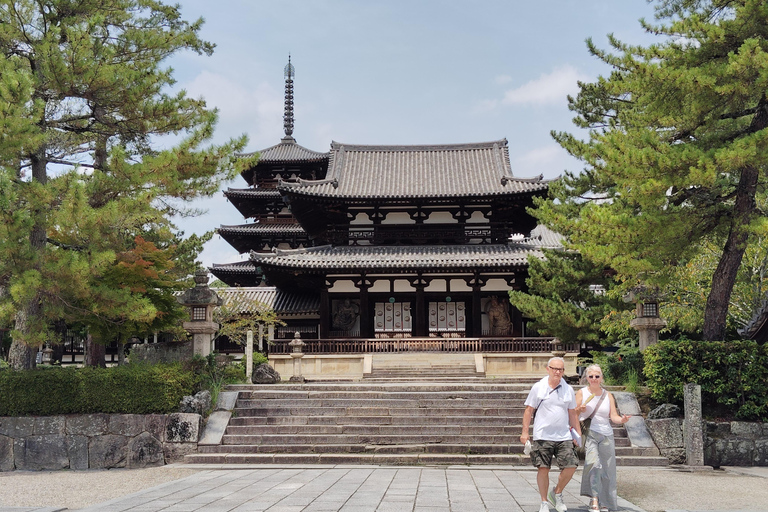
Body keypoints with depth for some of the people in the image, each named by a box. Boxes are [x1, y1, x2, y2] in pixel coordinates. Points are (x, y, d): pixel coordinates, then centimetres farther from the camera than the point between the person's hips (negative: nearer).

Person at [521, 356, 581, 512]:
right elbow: (529, 410, 4)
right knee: (543, 468, -2)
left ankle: (556, 493, 19)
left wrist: (578, 434, 13)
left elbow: (572, 413, 16)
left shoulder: (568, 390, 8)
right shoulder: (538, 388, 0)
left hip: (564, 436, 2)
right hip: (542, 436, -2)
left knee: (571, 467, -7)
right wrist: (525, 432, -1)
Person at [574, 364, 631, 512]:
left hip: (606, 435, 3)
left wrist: (622, 420, -17)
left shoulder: (608, 395, 12)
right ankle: (594, 499, -22)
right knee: (594, 464, -23)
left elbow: (613, 416, 4)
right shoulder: (581, 393, 4)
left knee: (607, 470, 3)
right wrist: (579, 410, -18)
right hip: (589, 434, -3)